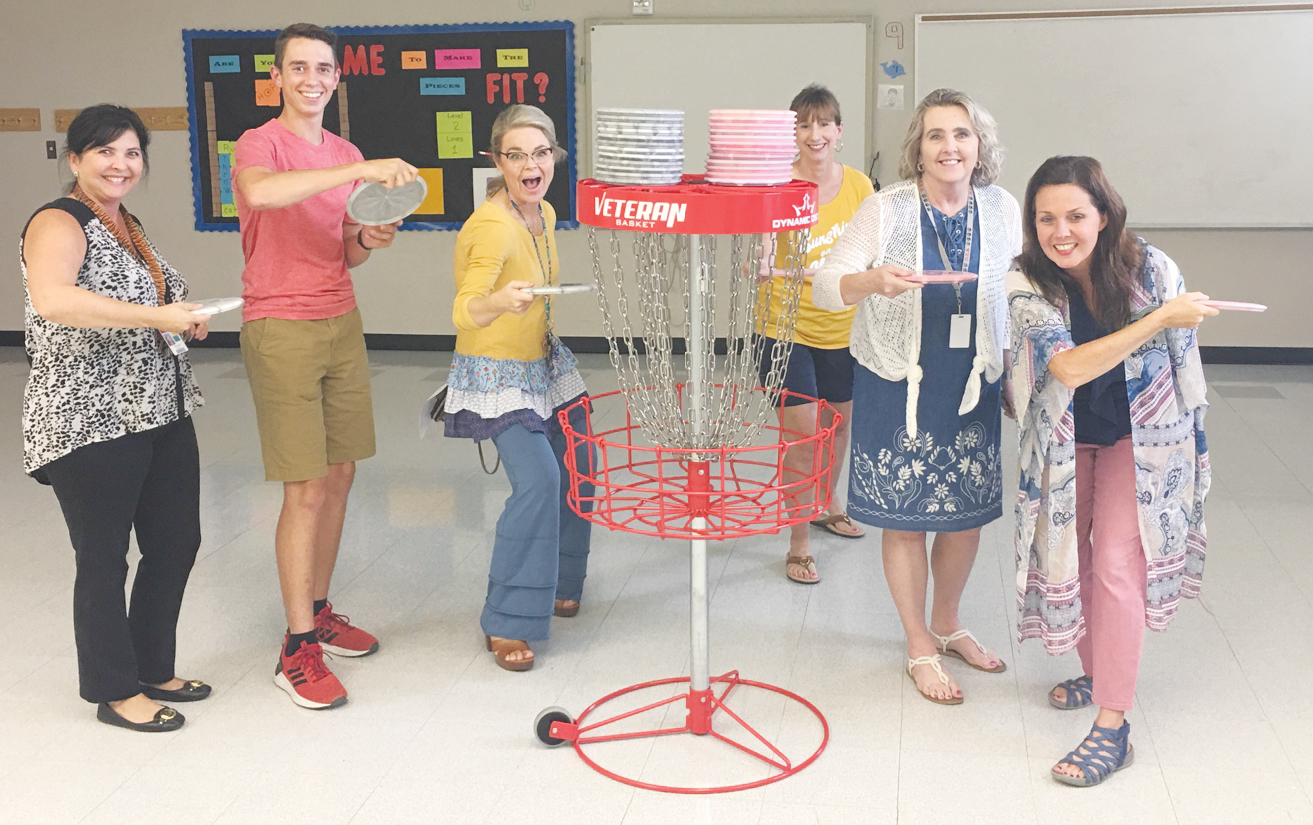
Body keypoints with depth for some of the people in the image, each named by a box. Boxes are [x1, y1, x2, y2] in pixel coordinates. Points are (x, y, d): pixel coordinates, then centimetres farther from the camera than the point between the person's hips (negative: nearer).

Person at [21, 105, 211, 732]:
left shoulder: (127, 226, 16)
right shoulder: (58, 224, -11)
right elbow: (52, 299, -33)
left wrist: (183, 321, 12)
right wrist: (156, 316, -31)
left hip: (159, 415, 9)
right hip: (89, 426, -9)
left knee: (176, 543, 14)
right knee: (105, 560, 3)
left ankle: (154, 668, 32)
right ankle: (114, 691, 19)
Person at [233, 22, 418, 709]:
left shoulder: (347, 156, 14)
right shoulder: (260, 144, -8)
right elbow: (259, 192, -34)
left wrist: (369, 240, -5)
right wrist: (359, 169, -39)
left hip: (342, 325, 7)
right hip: (281, 332, -7)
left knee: (339, 477, 10)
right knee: (307, 490, -7)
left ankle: (318, 612, 25)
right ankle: (298, 650, 2)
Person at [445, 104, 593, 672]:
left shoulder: (545, 214, 1)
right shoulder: (491, 227, -26)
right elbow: (464, 312, -38)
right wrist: (498, 302, -56)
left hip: (544, 363, 9)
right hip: (497, 373, -9)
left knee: (577, 472, 13)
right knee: (538, 480, -22)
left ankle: (557, 584, 36)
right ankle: (507, 624, -10)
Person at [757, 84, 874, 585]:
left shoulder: (859, 185, -1)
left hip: (844, 327, 5)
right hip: (789, 327, -4)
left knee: (838, 424, 20)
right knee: (803, 436, -6)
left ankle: (829, 506, 48)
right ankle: (798, 546, 10)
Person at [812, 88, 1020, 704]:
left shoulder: (1002, 210, 0)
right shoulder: (885, 210, -10)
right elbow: (825, 287, -13)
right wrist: (873, 281, -34)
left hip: (972, 388, 3)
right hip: (897, 388, -3)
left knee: (968, 511, 13)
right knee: (903, 518, 5)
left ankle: (947, 625, 38)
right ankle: (919, 648, 24)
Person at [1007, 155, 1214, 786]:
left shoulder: (1150, 269, -21)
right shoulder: (1028, 286, -21)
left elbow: (1182, 362, -7)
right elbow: (1070, 367, -33)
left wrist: (1193, 450, 2)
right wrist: (1161, 318, -36)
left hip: (1140, 436, -2)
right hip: (1066, 439, 2)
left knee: (1116, 565, -11)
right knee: (1070, 558, 13)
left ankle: (1113, 726, -6)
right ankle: (1098, 673, 38)